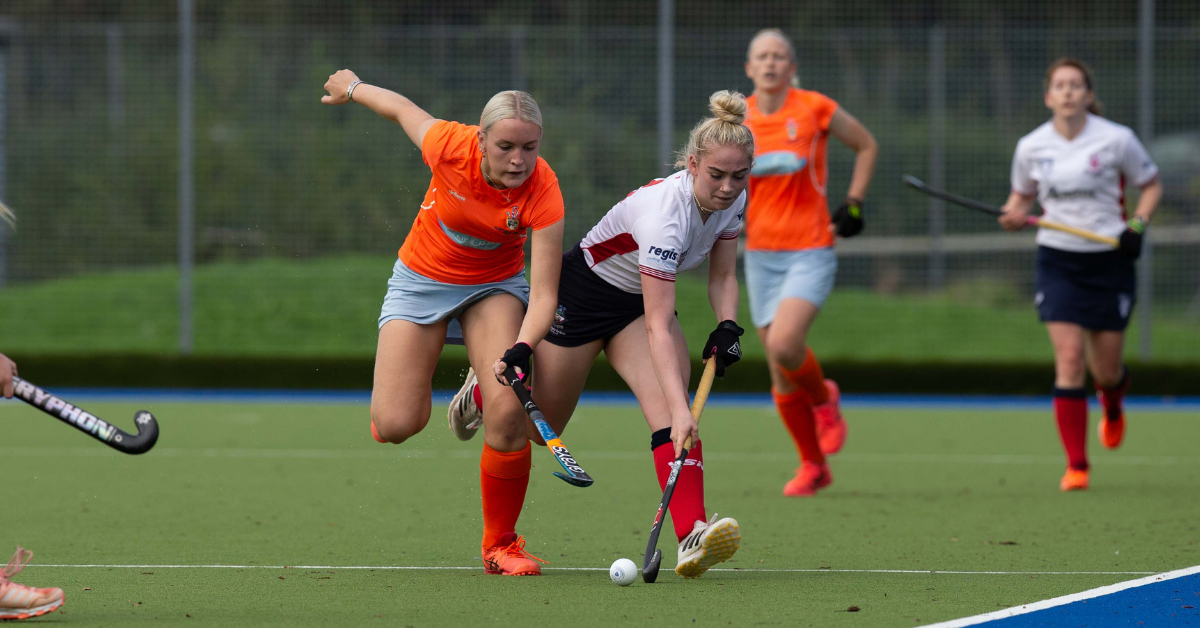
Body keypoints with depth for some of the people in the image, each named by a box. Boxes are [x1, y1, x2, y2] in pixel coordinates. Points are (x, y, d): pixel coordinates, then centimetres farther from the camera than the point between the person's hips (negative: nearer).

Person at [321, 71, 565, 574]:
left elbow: (544, 293, -29)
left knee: (508, 411, -21)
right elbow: (400, 108, -7)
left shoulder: (543, 194, -29)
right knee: (395, 426, -11)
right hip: (422, 280, 0)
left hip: (495, 287, 0)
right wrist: (351, 88, 12)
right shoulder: (450, 146, -29)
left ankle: (501, 544, 1)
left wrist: (521, 349, -46)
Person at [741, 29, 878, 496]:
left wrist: (853, 204, 2)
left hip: (811, 252, -4)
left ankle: (824, 398, 8)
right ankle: (813, 466, 19)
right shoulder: (737, 120, 3)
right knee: (780, 371, 4)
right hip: (761, 254, 4)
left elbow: (867, 146, 9)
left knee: (783, 345, -25)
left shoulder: (814, 108, -5)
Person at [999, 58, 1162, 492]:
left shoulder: (1116, 139, -8)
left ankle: (1113, 409, 45)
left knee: (1105, 369, 6)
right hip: (1058, 260, 1)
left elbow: (1151, 185, 6)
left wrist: (1137, 225, -11)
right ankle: (1076, 465, -8)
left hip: (1110, 261, -1)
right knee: (1069, 360, -13)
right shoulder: (1031, 147, -1)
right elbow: (1022, 195, 15)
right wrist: (1015, 215, -7)